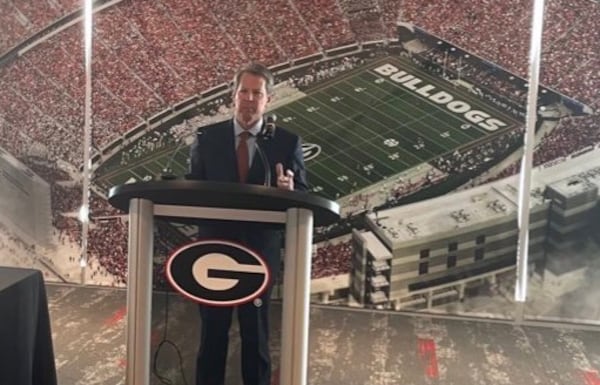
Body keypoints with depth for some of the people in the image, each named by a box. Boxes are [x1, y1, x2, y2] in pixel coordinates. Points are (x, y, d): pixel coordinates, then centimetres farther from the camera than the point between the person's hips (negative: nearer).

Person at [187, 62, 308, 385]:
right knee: (212, 330, 11)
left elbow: (303, 197, -2)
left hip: (260, 251, -1)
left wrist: (289, 190, -24)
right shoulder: (207, 137, 3)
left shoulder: (287, 142, 0)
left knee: (256, 332, 11)